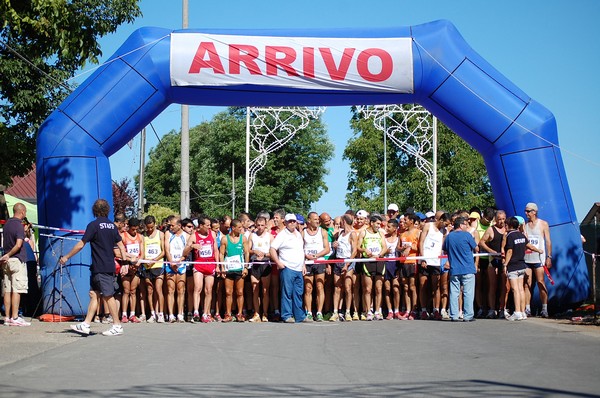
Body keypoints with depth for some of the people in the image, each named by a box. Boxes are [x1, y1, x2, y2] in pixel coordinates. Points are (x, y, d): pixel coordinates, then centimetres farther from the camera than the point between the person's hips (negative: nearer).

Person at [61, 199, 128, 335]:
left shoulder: (94, 225, -10)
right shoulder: (112, 225, 11)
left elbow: (81, 244, -10)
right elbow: (121, 245, 10)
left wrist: (66, 257, -1)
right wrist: (125, 263, 12)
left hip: (100, 267, -7)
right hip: (109, 266, 7)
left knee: (108, 296, -3)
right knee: (94, 294, 9)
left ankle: (117, 326, -1)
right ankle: (85, 325, 9)